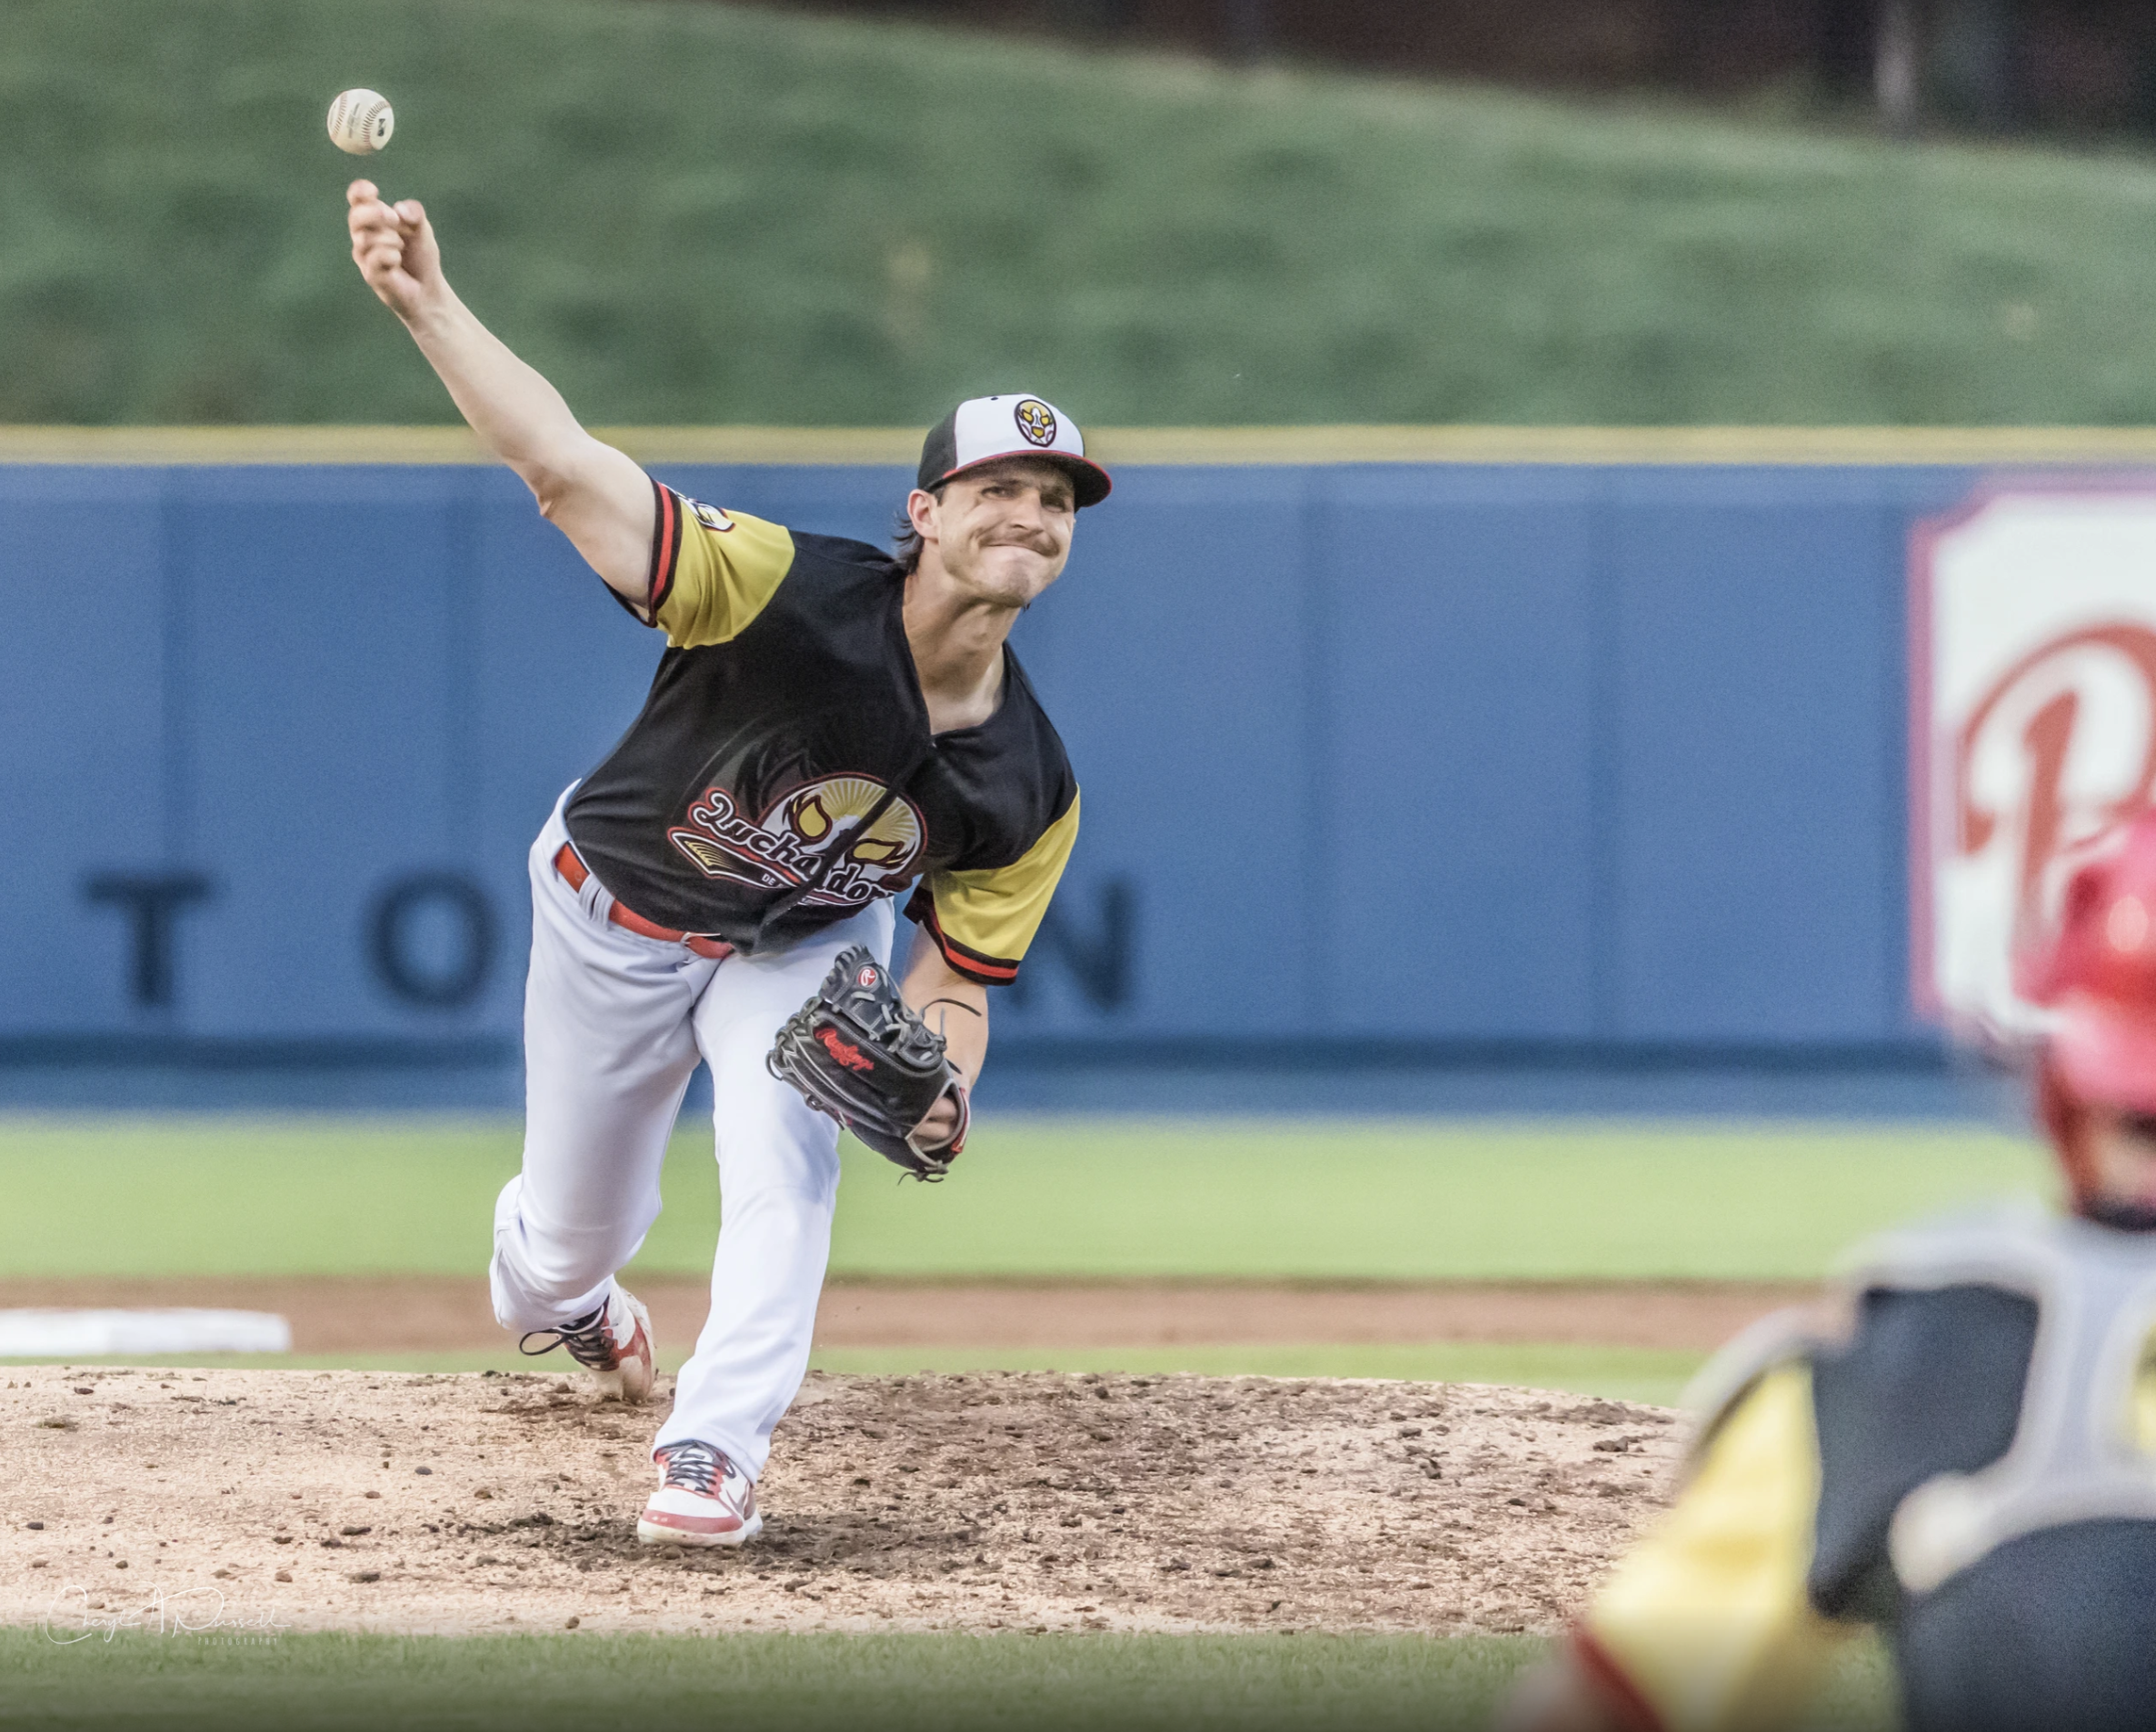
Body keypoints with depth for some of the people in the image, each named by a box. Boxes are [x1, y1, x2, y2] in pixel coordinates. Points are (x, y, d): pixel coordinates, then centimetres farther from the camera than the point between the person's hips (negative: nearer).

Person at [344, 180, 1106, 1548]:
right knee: (574, 1241, 14)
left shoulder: (1031, 792, -23)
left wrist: (938, 1092, -36)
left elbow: (959, 973, -12)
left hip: (807, 947, 2)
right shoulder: (793, 592, -37)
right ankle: (552, 1297, 53)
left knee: (784, 1154, -29)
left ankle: (716, 1456, -22)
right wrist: (425, 305, -59)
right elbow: (568, 470, -45)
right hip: (617, 916, -2)